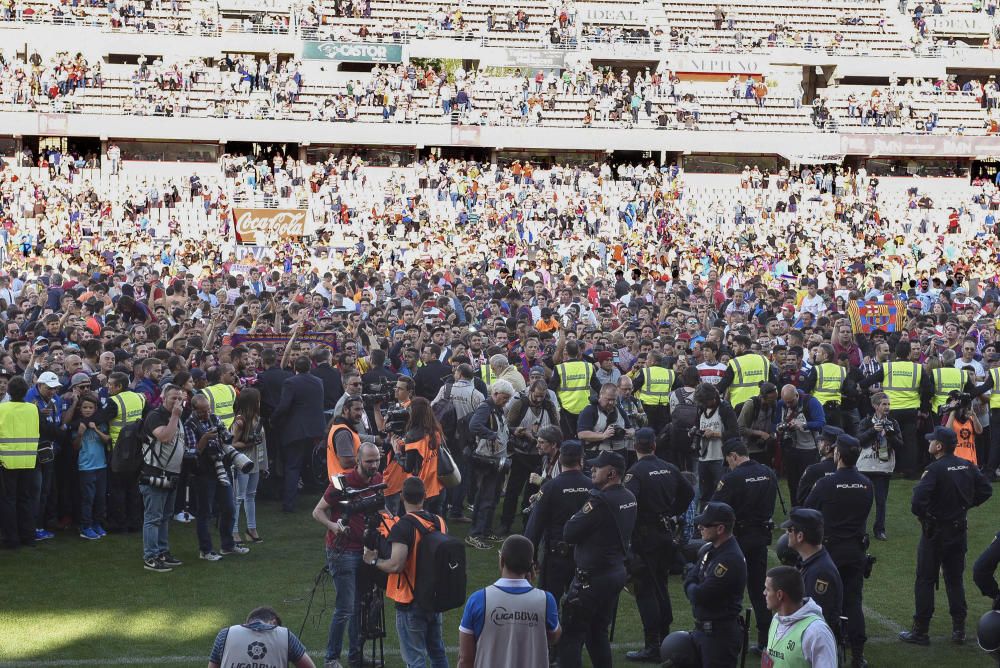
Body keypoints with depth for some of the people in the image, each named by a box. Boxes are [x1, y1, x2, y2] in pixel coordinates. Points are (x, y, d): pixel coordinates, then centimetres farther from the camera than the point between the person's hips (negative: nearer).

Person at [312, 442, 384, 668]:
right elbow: (318, 511, -11)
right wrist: (332, 525, -29)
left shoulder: (377, 480, 4)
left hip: (364, 549, 6)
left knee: (360, 605, 11)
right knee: (345, 608, -7)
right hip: (342, 551, -6)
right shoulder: (343, 482, -16)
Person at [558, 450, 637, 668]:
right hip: (617, 572, 9)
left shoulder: (600, 500, -22)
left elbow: (569, 534, -20)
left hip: (593, 576, -9)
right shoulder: (629, 499, 5)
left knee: (571, 634, -2)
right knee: (598, 632, 19)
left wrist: (575, 517, 0)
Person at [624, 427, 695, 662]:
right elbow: (688, 493, 17)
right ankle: (665, 638, 26)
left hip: (644, 537, -7)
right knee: (661, 586, 19)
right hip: (666, 534, 7)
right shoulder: (670, 469, 5)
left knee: (645, 591, -3)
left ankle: (652, 647, -4)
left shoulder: (636, 472, -16)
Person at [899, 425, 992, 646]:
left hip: (935, 532, -6)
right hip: (960, 530, 6)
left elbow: (918, 501, -27)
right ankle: (959, 629, 16)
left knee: (925, 580, 2)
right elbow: (985, 490, 8)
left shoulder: (934, 470, -19)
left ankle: (920, 631, 5)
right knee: (955, 580, 15)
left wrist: (922, 514, -7)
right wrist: (965, 505, 11)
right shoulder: (967, 467, 1)